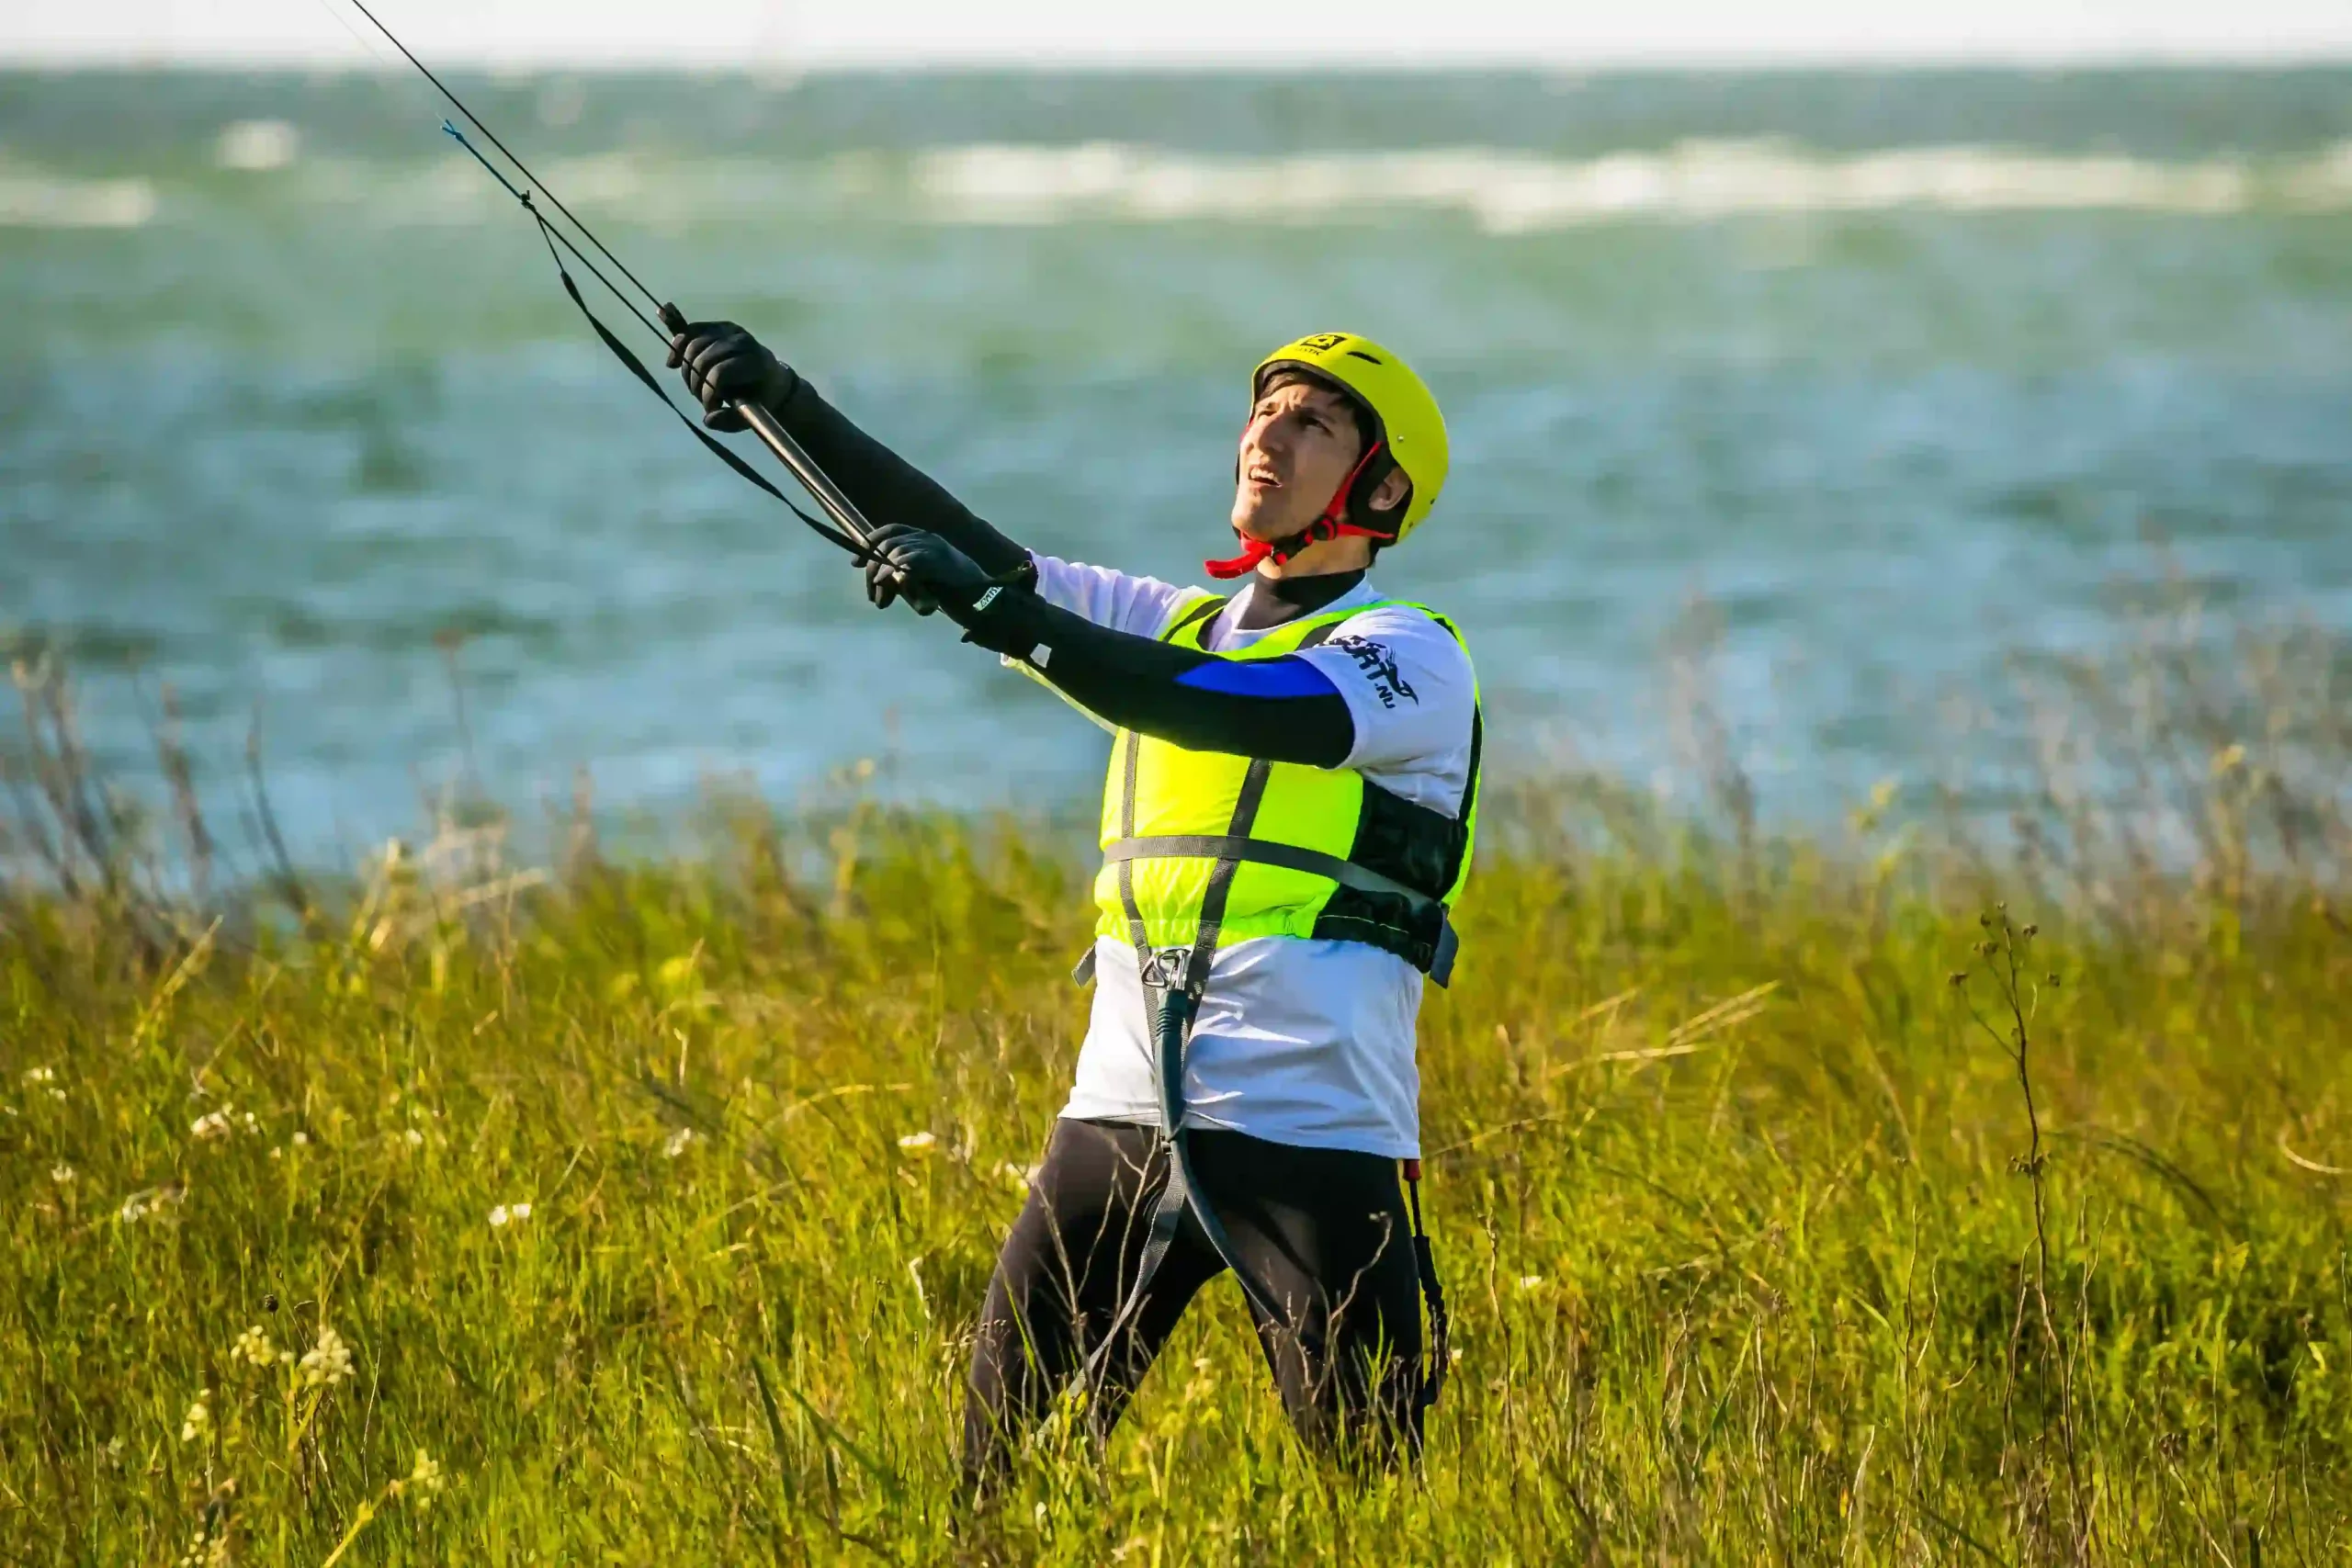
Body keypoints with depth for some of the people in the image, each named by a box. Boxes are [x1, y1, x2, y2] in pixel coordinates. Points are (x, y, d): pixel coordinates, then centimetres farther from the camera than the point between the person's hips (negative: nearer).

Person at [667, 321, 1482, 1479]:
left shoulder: (1413, 660, -3)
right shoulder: (1179, 627, 18)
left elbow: (1228, 711, -21)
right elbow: (978, 550, 11)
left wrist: (992, 610, -27)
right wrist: (783, 401, 0)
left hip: (1310, 1135, -6)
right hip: (1121, 1111, 6)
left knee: (1364, 1475, -4)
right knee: (1001, 1450, 2)